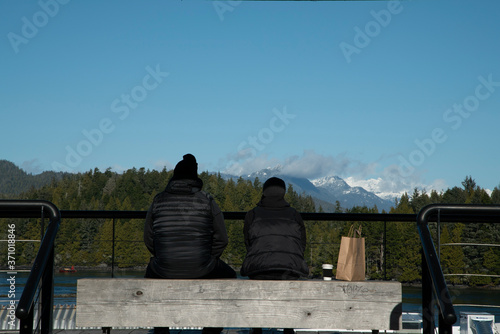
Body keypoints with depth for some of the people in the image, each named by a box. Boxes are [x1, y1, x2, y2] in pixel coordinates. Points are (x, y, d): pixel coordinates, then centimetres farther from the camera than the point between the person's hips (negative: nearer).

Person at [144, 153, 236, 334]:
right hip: (201, 272, -2)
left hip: (165, 271, 2)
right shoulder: (207, 201, 0)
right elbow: (221, 239, 2)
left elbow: (148, 238, 11)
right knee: (228, 277, 31)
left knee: (152, 274, 39)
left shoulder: (158, 201, 5)